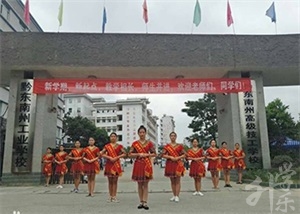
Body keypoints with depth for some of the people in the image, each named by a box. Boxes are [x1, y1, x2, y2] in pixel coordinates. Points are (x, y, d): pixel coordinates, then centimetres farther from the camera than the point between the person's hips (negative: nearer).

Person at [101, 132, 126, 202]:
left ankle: (114, 196, 4)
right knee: (110, 181, 5)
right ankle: (110, 196, 12)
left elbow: (124, 153, -2)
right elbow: (102, 154, -1)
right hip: (109, 164, 1)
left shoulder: (119, 146, 4)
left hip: (116, 164, -1)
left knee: (115, 181, 0)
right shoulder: (107, 146, 5)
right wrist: (109, 157, -13)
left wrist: (117, 157, -13)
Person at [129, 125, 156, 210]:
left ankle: (145, 202, 2)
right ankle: (141, 202, 14)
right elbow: (130, 154, 2)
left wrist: (147, 155, -9)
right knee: (139, 184, 5)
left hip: (147, 165, -1)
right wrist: (138, 154, -11)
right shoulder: (135, 143, 3)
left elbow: (154, 154, 6)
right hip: (138, 165, 1)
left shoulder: (149, 143, 3)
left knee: (145, 184, 0)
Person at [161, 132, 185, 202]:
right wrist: (170, 157, -14)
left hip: (178, 164, -1)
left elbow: (184, 155, 4)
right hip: (170, 164, 2)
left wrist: (178, 157, -12)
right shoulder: (166, 146, 5)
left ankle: (177, 196, 0)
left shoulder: (180, 146, 4)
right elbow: (163, 155, 0)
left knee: (177, 180, -4)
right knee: (172, 181, 8)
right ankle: (174, 195, 18)